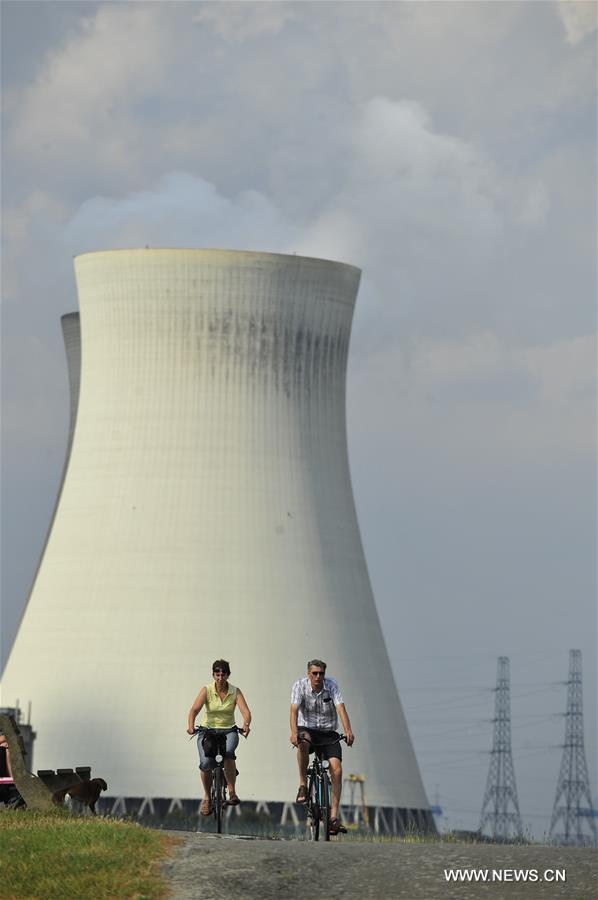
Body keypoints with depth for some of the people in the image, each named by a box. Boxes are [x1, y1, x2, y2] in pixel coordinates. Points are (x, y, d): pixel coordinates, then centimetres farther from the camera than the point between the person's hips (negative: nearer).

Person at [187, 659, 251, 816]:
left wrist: (246, 724, -38)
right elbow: (194, 710, -18)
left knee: (228, 751, -35)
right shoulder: (207, 690, -5)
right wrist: (191, 726, -38)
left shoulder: (235, 692, -2)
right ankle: (207, 797, -1)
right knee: (206, 762, -25)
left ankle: (232, 792, -29)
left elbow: (245, 711, -15)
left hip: (228, 731, 0)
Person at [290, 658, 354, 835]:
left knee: (337, 770, -17)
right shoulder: (300, 685, -11)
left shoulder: (332, 685, -9)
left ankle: (333, 816, -14)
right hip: (307, 729, -1)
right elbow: (294, 710, -23)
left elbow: (341, 708, -22)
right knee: (302, 742, -39)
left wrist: (348, 731, -39)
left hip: (328, 733, 1)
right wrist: (294, 732, -42)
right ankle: (303, 785, -23)